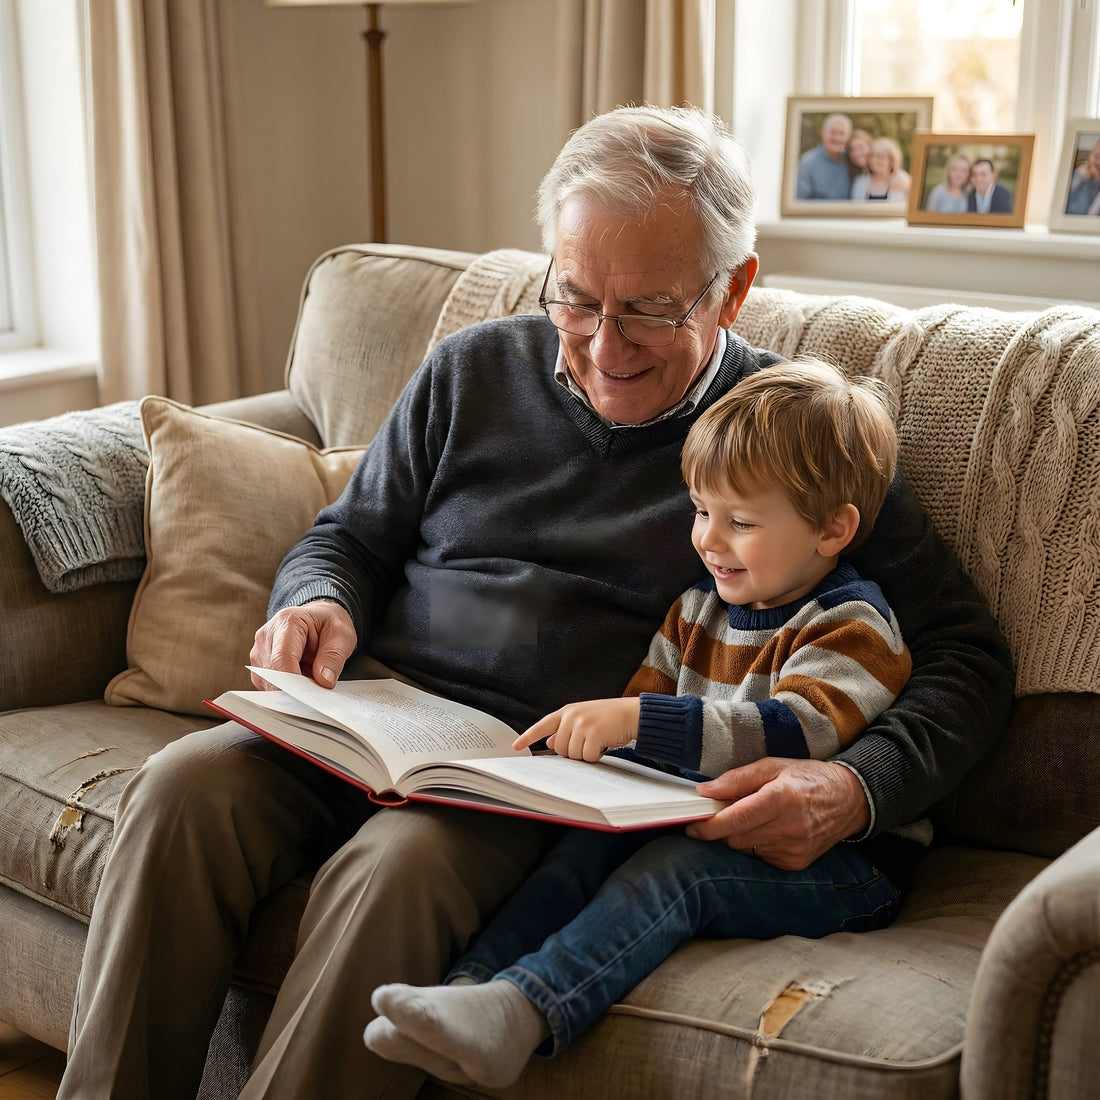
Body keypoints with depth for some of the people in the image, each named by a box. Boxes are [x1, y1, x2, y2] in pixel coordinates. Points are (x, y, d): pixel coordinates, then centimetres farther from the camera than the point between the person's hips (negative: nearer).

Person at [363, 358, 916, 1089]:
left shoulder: (851, 625, -9)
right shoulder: (698, 611, 16)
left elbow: (794, 733, -27)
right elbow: (641, 723, 18)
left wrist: (636, 720, -34)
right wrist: (584, 736, -5)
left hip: (831, 858, -7)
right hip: (704, 824, 7)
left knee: (670, 867, -32)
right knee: (593, 839, -20)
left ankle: (520, 1011, -50)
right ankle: (471, 982, -33)